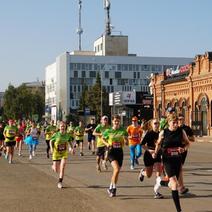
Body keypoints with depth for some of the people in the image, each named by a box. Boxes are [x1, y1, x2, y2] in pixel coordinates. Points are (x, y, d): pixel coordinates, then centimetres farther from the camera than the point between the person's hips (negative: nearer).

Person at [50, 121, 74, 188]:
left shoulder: (67, 135, -6)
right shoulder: (56, 135, -13)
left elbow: (70, 141, 14)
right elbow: (51, 141, 2)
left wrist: (71, 148, -1)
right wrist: (51, 148, -13)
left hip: (64, 153, 1)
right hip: (56, 153, -1)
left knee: (62, 168, -14)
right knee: (56, 170, 3)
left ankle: (60, 182, 0)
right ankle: (53, 166, 41)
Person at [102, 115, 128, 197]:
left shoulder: (123, 131, 0)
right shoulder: (108, 131, -2)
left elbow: (126, 143, 3)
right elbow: (103, 139, 13)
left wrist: (125, 140, -20)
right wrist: (107, 144, -6)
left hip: (119, 152, 3)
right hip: (111, 151, -3)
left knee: (116, 171, 10)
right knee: (117, 169, -24)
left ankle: (111, 187, 31)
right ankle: (114, 188, -13)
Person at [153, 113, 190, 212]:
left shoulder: (181, 131, -2)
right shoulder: (163, 133, -5)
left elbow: (187, 143, 8)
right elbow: (158, 143, 11)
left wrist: (183, 149, -12)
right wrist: (155, 153, -4)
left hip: (178, 159, 3)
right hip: (167, 160, -3)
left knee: (174, 182, 16)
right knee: (174, 183, -16)